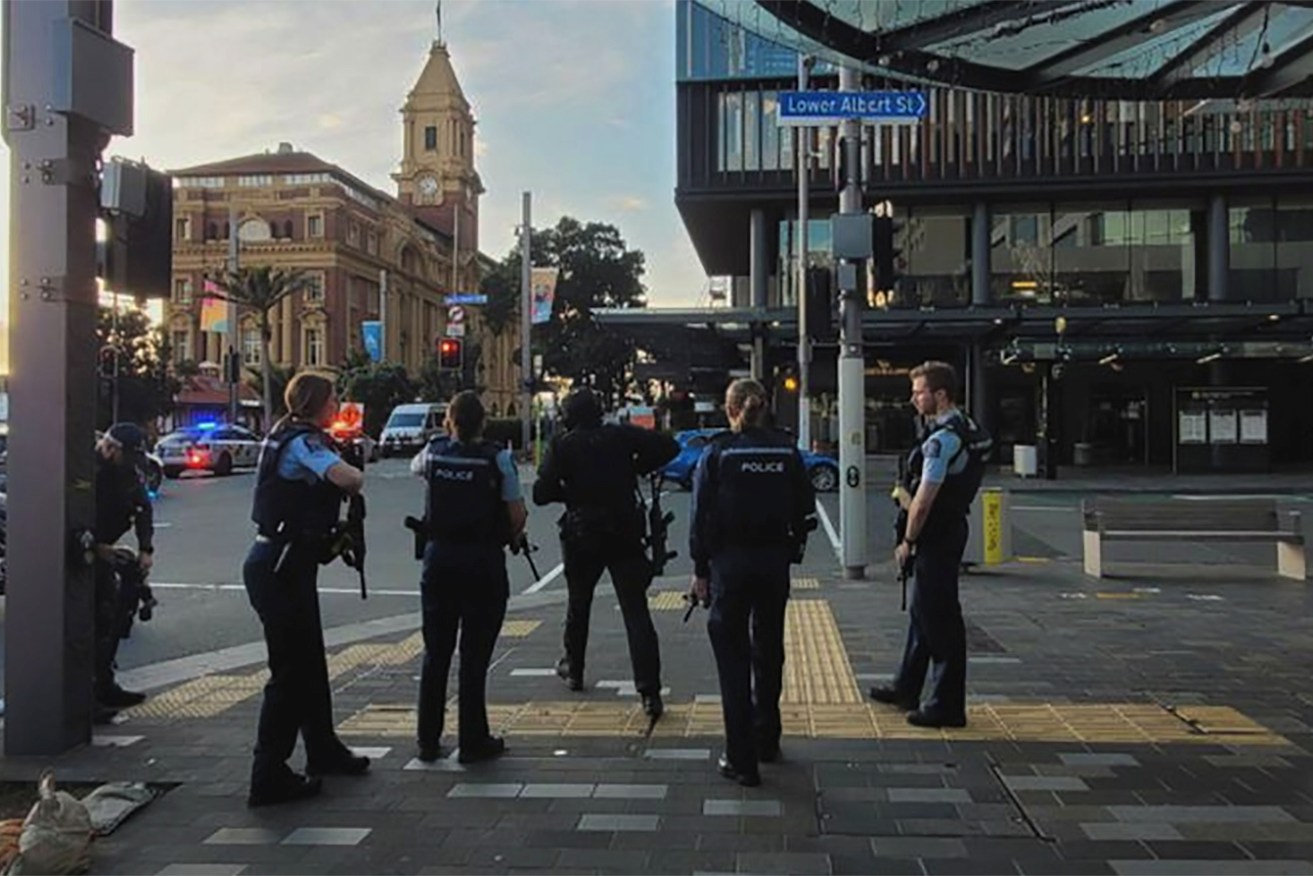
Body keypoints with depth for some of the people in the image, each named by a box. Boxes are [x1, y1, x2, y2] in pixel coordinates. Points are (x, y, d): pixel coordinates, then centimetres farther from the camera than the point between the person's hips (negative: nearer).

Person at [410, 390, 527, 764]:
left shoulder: (434, 452, 2)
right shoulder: (498, 458, -9)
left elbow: (415, 467, 27)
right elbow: (517, 515, -8)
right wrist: (514, 536, 11)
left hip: (440, 558, 4)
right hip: (484, 562, -3)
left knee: (436, 653, 13)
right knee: (474, 656, 3)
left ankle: (428, 740, 20)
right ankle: (473, 742, 11)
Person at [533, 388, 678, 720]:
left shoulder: (561, 446, -2)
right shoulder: (620, 435, 1)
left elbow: (541, 493, -8)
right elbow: (668, 446, -5)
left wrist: (568, 492, 10)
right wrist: (636, 469, 6)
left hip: (582, 535, 0)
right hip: (625, 533, 0)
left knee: (578, 605, 22)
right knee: (636, 611, -5)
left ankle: (573, 670, 39)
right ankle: (650, 692, -12)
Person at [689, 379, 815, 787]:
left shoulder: (717, 453, -7)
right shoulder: (787, 451, 1)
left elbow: (702, 515, -7)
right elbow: (805, 509, 1)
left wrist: (700, 570, -1)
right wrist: (792, 549, 12)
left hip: (729, 561, -3)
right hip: (774, 561, 4)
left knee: (733, 657, 3)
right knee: (769, 651, 20)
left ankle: (741, 759, 1)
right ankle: (766, 741, 35)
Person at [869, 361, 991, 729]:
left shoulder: (942, 440, -22)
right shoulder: (967, 431, 10)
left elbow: (924, 500, -22)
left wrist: (907, 540, -12)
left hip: (935, 537, -11)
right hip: (952, 530, 11)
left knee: (940, 619, -2)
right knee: (923, 613, 20)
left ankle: (947, 706, 8)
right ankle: (907, 689, 34)